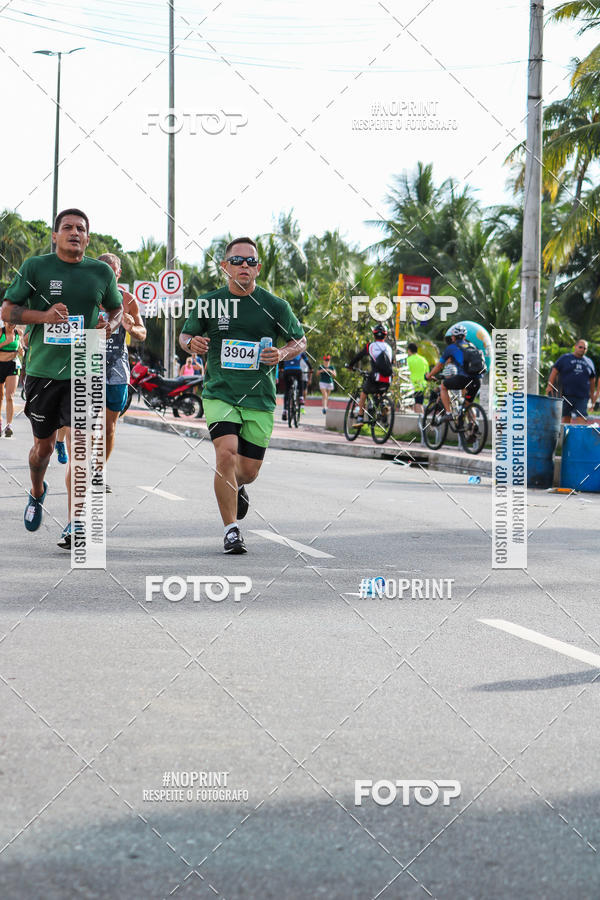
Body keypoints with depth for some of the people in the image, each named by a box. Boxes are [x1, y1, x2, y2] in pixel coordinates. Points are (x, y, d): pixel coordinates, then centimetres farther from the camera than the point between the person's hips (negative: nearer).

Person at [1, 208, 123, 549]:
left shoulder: (102, 272, 7)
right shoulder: (35, 267, 1)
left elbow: (117, 308, 23)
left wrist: (111, 324, -1)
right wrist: (44, 315, -18)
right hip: (43, 369, 0)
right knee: (44, 446, 13)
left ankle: (75, 524, -9)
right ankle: (37, 492, 45)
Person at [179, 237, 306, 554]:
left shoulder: (274, 305, -1)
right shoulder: (208, 303, 0)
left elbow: (299, 340, 10)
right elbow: (185, 335, 13)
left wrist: (283, 353, -12)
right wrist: (192, 343, -11)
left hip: (260, 397, 1)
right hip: (220, 394, -1)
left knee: (249, 470, 6)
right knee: (226, 455, -22)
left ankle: (237, 487, 46)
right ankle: (231, 530, -11)